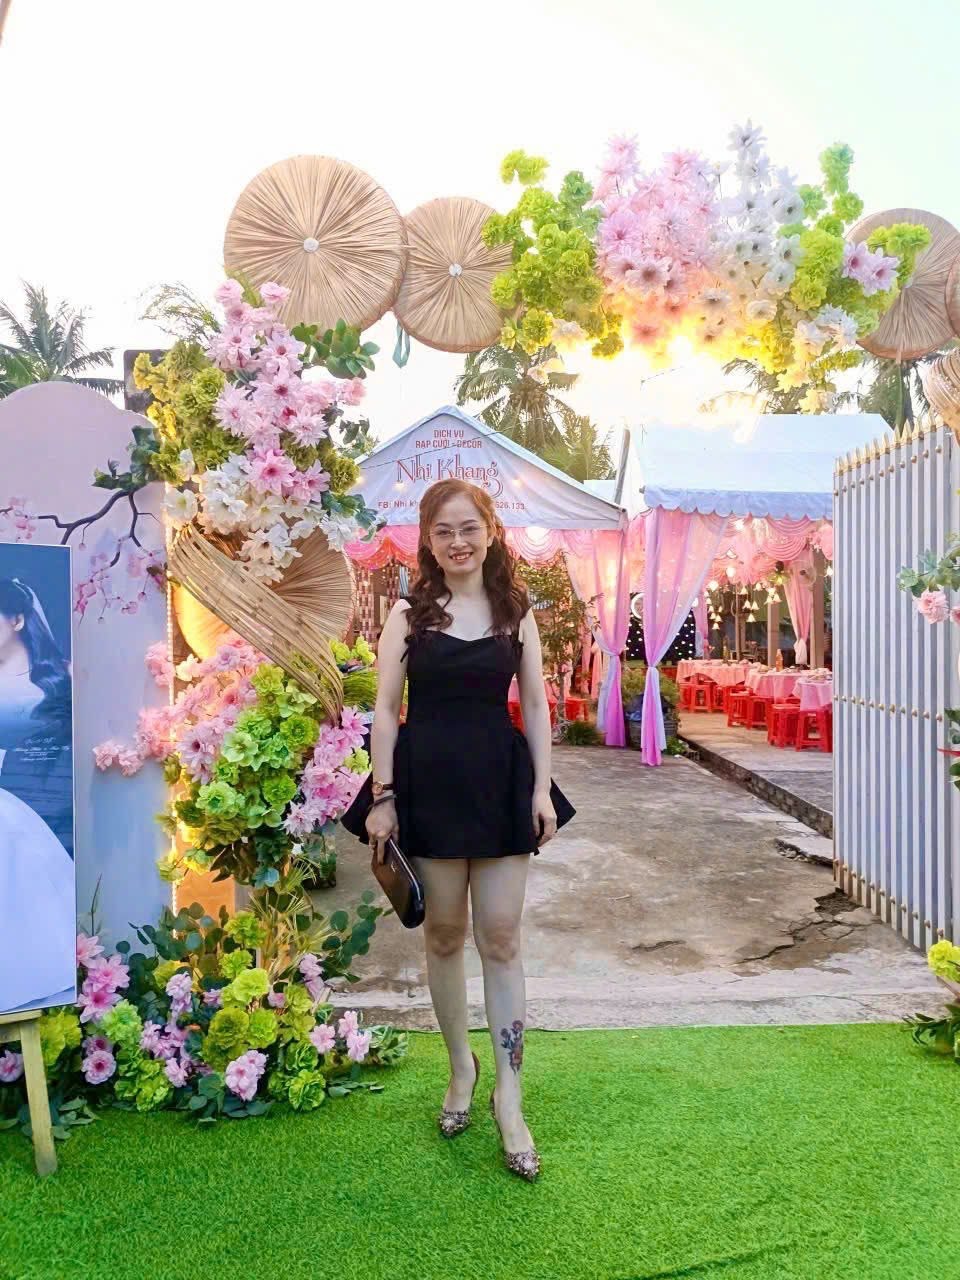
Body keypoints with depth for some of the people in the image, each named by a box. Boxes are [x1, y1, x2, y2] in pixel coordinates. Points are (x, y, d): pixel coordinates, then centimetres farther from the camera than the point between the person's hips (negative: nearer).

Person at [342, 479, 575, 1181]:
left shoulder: (516, 612, 6)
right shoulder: (409, 613, 1)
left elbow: (535, 705, 7)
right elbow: (387, 710, 0)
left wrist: (542, 788, 0)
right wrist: (382, 796, -6)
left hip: (501, 781, 1)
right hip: (428, 781, 0)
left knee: (501, 938, 3)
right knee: (444, 933, 12)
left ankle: (509, 1097, 14)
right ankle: (461, 1064, 33)